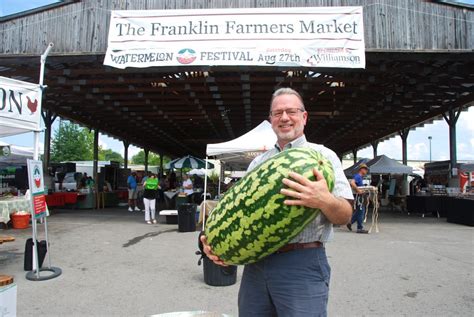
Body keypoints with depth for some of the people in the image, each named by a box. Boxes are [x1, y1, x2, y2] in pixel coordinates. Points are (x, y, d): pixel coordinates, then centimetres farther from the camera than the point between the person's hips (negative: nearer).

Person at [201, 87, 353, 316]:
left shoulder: (322, 156, 1)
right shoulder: (258, 162, 15)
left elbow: (344, 216, -4)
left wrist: (324, 200, -26)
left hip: (303, 265, -4)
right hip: (255, 265, 5)